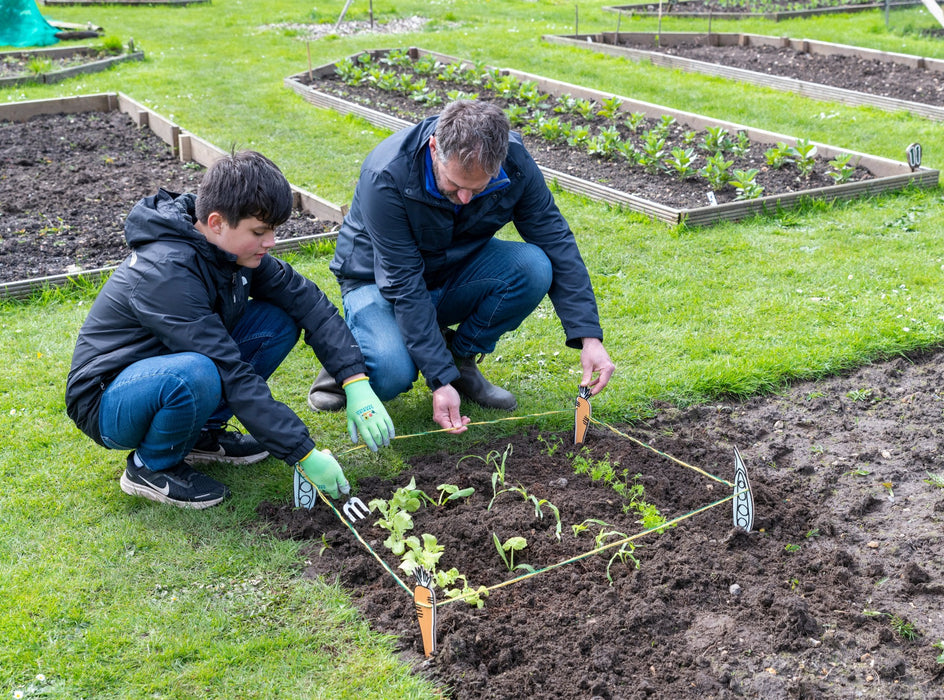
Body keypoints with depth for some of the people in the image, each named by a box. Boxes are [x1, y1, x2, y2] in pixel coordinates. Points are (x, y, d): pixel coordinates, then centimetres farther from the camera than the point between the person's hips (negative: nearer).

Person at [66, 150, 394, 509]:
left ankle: (201, 433, 4)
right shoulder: (166, 273, -31)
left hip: (170, 368, 8)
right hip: (108, 403, -8)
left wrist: (358, 384, -16)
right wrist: (304, 452, -30)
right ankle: (151, 466, -9)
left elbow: (306, 300, -4)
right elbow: (232, 374, -33)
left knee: (280, 320, -7)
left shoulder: (231, 246, -6)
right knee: (195, 376, -40)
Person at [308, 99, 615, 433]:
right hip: (380, 282, -4)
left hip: (456, 273, 4)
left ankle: (461, 356, -3)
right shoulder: (386, 176, -32)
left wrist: (589, 338, -22)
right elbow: (403, 286, -31)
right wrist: (441, 381, -34)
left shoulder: (514, 162, -21)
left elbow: (558, 244, -14)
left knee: (534, 267, -26)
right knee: (392, 374, -33)